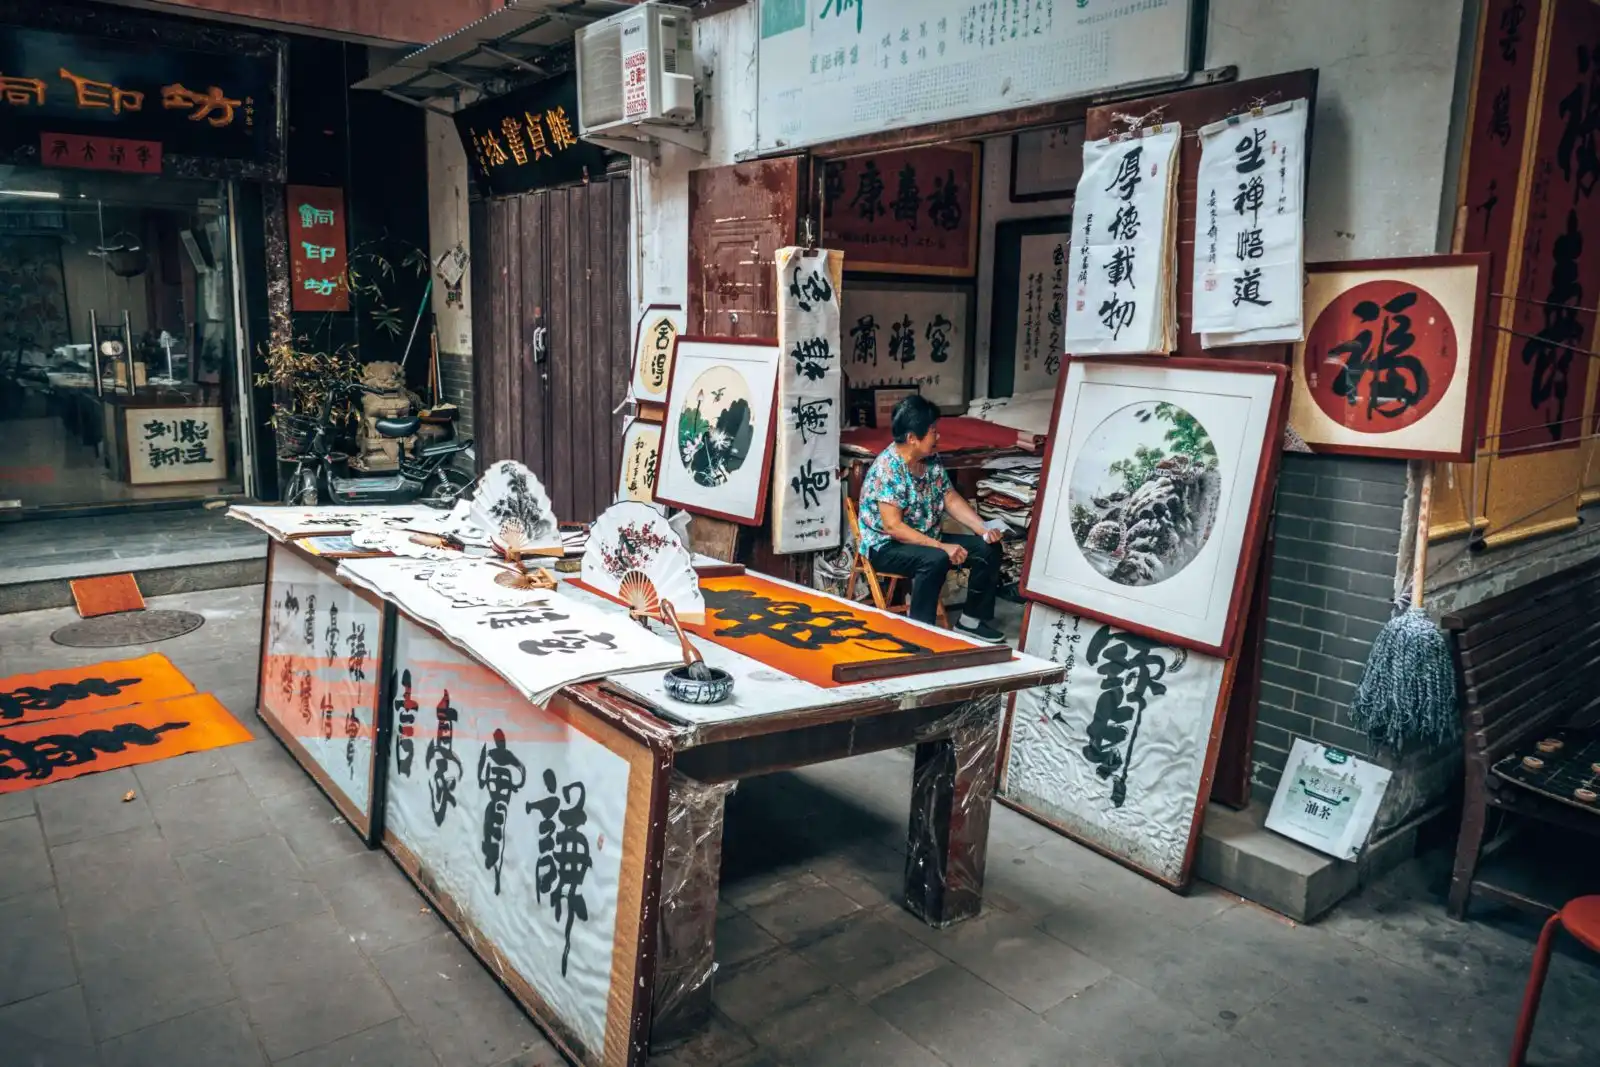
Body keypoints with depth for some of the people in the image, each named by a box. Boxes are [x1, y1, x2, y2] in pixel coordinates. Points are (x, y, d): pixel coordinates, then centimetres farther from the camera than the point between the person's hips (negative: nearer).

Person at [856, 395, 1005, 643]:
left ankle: (972, 619, 10)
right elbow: (893, 526, -28)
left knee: (988, 548, -3)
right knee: (935, 559, -37)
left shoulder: (932, 460, 1)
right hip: (886, 545, -8)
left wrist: (983, 528, -8)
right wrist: (941, 546, -30)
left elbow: (952, 499, 8)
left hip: (928, 538, 8)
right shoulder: (887, 468, -24)